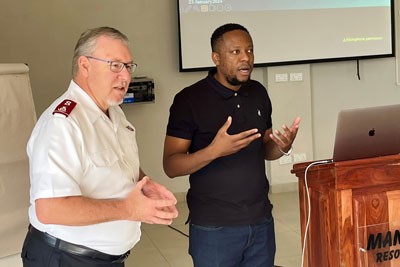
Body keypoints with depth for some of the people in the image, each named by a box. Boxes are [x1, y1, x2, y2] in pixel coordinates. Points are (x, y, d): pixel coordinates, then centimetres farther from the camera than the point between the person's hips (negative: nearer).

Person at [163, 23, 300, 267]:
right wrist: (215, 150, -28)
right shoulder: (190, 99, -11)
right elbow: (171, 166, -12)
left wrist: (283, 147, -8)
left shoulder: (259, 93, 6)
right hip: (214, 228, -5)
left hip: (261, 222, 5)